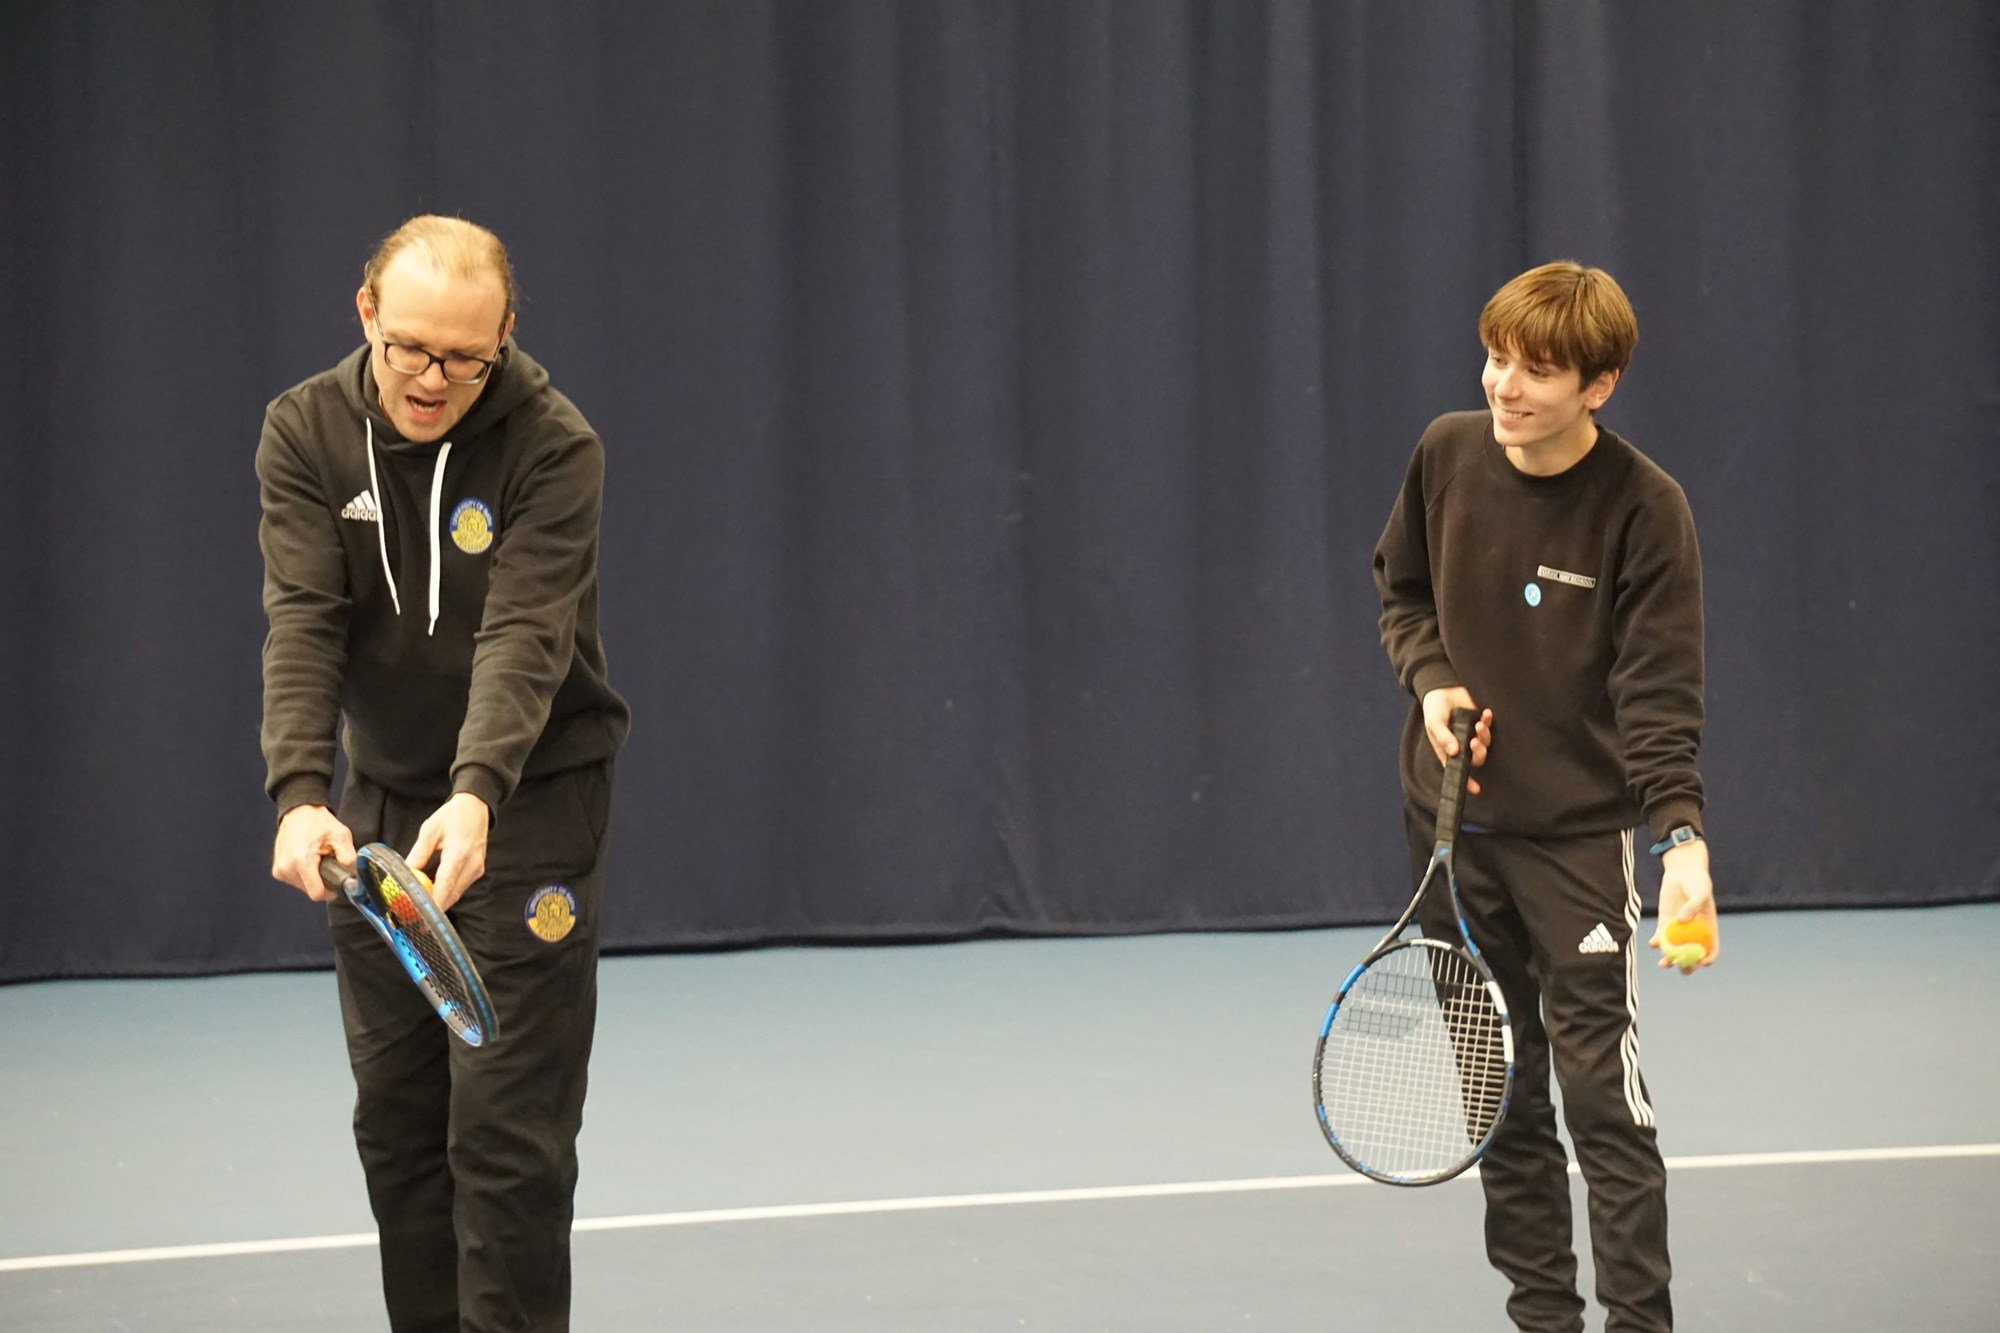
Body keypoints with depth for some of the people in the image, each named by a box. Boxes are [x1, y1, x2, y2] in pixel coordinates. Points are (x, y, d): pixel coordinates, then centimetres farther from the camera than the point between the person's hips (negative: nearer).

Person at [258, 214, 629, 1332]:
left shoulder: (554, 446, -17)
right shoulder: (306, 434, -7)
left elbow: (524, 637, -27)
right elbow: (304, 623, -16)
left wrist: (477, 798, -43)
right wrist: (301, 793, -32)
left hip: (530, 799, -4)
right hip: (380, 807, 4)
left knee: (509, 1132, -7)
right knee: (395, 1121, 9)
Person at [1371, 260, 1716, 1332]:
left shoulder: (1643, 509, -16)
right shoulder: (1446, 453, -3)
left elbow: (1659, 699, -18)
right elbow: (1401, 588, 15)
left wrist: (1682, 839, -32)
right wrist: (1431, 679, -4)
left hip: (1579, 833, -4)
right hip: (1453, 817, 4)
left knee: (1602, 1095, -7)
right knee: (1501, 1091, 10)